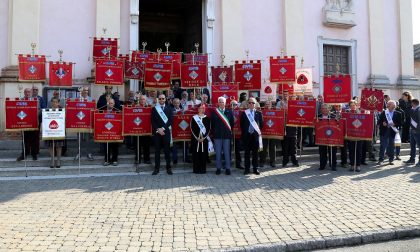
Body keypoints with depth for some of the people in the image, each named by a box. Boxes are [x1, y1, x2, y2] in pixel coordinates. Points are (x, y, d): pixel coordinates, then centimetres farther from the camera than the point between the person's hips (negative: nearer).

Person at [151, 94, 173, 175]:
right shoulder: (154, 109, 8)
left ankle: (168, 168, 9)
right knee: (157, 151, 2)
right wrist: (158, 129, -10)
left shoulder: (169, 109, 9)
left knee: (167, 150, 1)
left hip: (166, 132, 0)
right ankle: (156, 168, 8)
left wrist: (163, 128, -9)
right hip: (156, 132, 0)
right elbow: (153, 121, 2)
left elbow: (170, 120, 1)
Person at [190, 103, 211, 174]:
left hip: (204, 139, 1)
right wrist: (197, 138, -10)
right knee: (196, 154, -2)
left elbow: (208, 129, 2)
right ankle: (196, 169, 6)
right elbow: (192, 129, -1)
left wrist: (203, 137, -8)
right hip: (195, 138, -1)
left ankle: (203, 169, 9)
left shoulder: (207, 118, 8)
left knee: (204, 154, 1)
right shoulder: (194, 118, 4)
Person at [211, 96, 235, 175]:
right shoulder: (214, 112, 3)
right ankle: (218, 168, 13)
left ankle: (228, 168, 11)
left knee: (227, 152, 3)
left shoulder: (229, 112, 5)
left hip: (227, 134, 0)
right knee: (218, 152, 4)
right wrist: (214, 132, 5)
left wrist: (230, 131, 7)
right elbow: (212, 123, 7)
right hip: (217, 135, 0)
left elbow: (232, 123, 9)